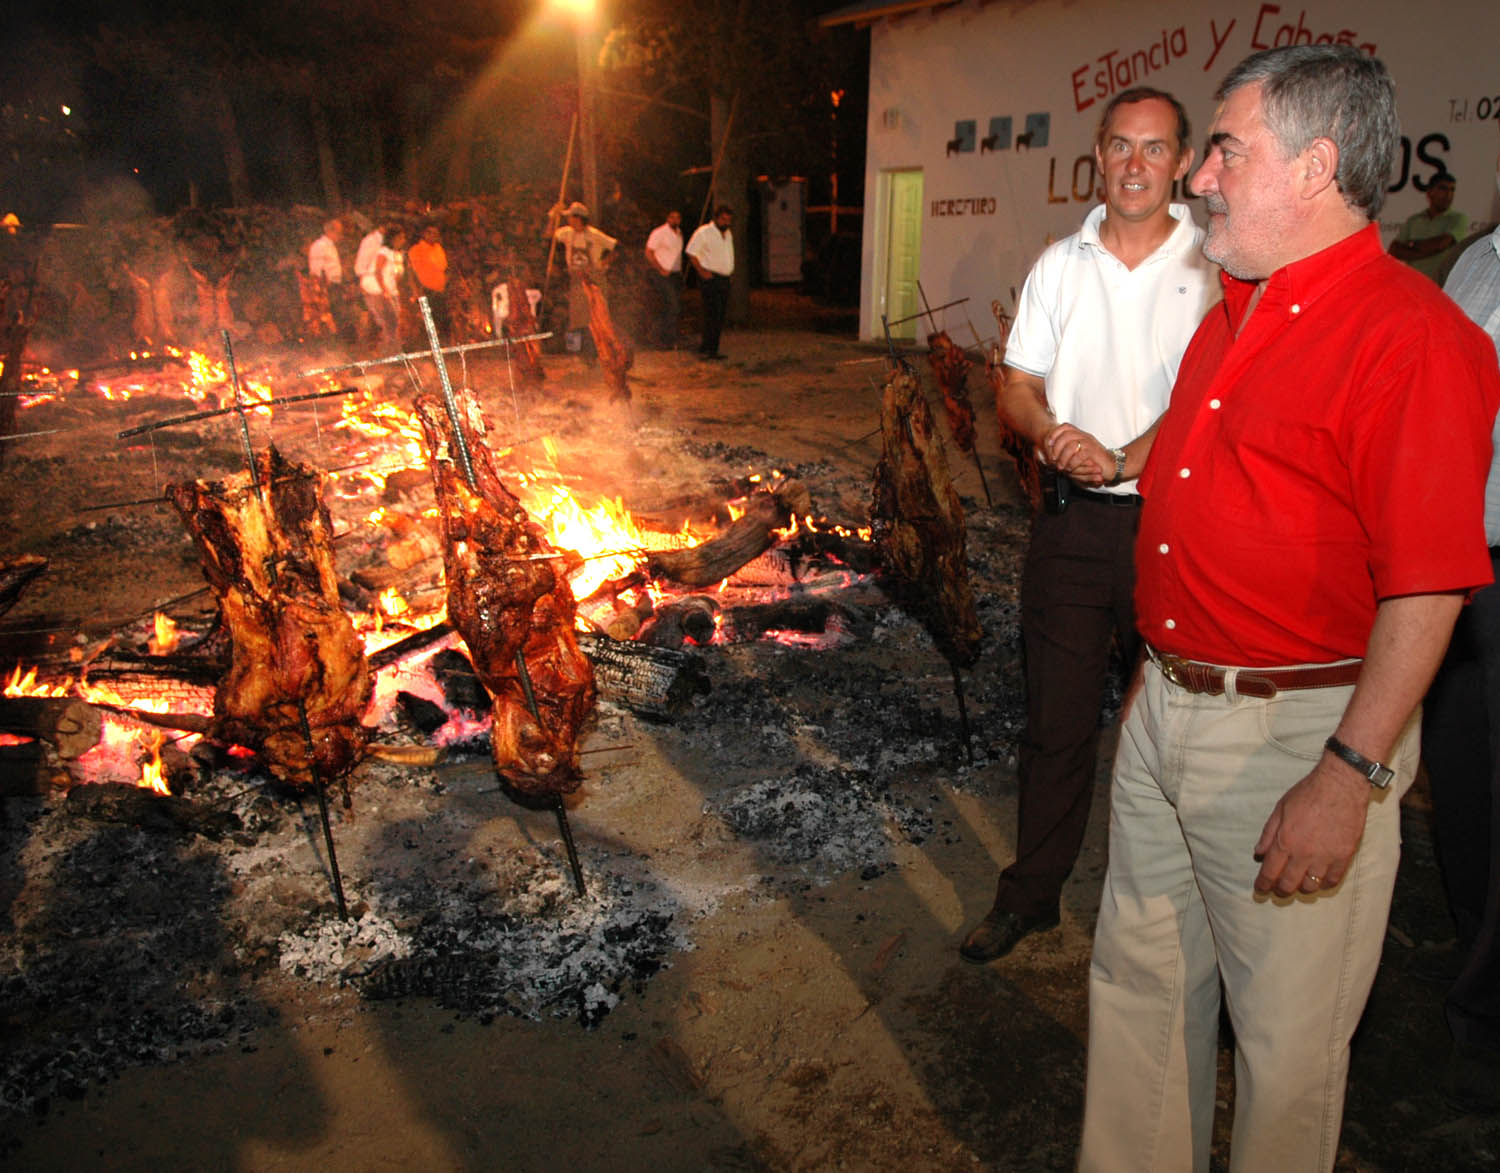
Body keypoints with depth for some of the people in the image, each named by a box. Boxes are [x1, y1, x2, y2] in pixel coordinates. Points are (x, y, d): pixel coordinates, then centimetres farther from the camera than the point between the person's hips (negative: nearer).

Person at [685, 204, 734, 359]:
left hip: (725, 278, 8)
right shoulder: (704, 232, -7)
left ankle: (712, 350, 13)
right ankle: (705, 349, -12)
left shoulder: (728, 234, 17)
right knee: (712, 314, -15)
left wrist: (731, 270, 17)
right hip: (710, 277, -8)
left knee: (721, 316, 6)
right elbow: (691, 253, -10)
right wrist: (702, 271, -16)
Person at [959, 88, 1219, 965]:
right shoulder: (1060, 265, 11)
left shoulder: (1216, 267, -1)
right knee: (1058, 719, 10)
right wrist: (1055, 437, -12)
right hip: (1073, 521, 3)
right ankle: (1032, 894, 24)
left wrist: (1124, 458, -22)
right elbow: (1017, 388, 9)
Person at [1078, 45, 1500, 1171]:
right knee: (1141, 985, 20)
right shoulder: (1234, 310, 11)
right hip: (1165, 703, 8)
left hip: (1298, 731, -8)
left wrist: (1348, 780, -21)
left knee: (1285, 1037, 11)